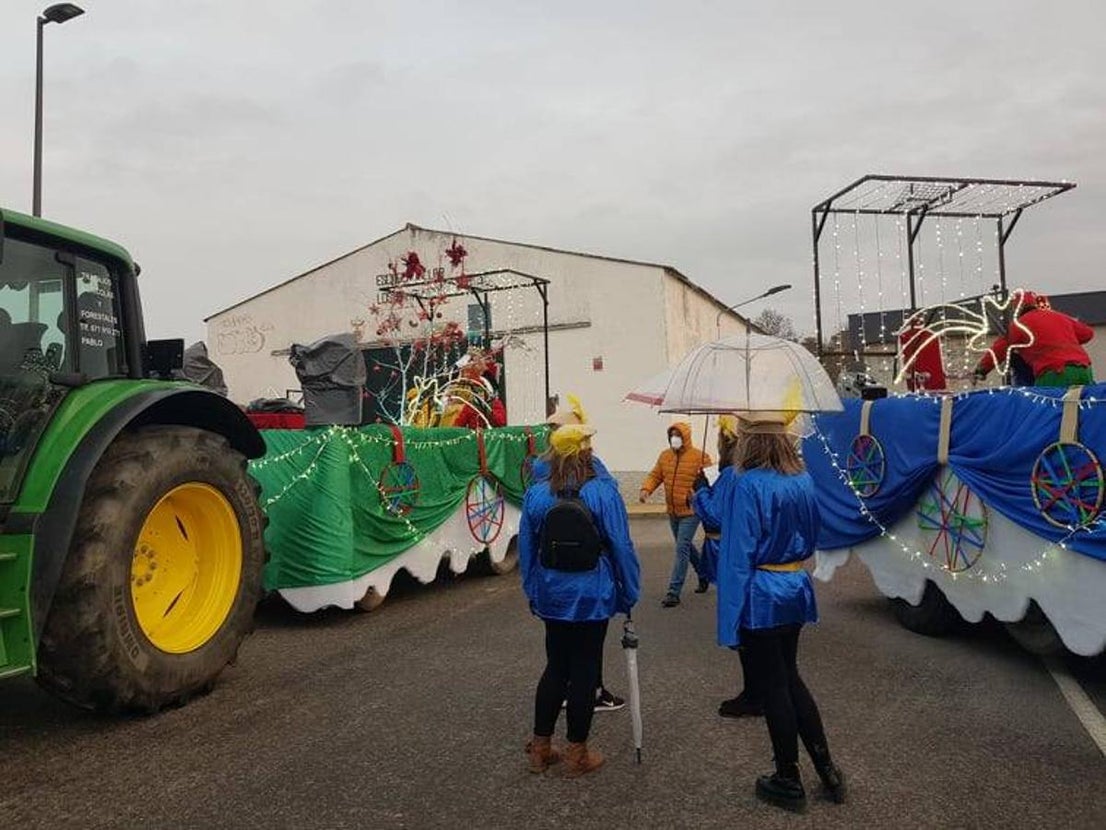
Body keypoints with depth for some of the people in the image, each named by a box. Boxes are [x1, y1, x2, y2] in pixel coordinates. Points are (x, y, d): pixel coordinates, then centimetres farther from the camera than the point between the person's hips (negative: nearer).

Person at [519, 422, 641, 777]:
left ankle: (540, 748, 27)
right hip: (592, 596, -3)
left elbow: (526, 548, 4)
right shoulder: (603, 492, -15)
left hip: (552, 597, 4)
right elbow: (621, 547, -11)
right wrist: (629, 592, 1)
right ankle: (577, 754, 21)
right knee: (584, 671, 9)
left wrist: (533, 592, 16)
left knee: (556, 667, 18)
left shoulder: (535, 494, -4)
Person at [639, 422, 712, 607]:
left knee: (682, 549, -10)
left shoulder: (700, 456, -11)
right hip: (673, 512, 7)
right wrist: (646, 489, -12)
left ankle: (674, 592, -7)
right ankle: (703, 575, 43)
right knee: (686, 547, 21)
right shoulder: (664, 456, 5)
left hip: (690, 512, -6)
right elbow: (655, 475, 6)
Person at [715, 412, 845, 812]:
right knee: (790, 677, 22)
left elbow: (738, 555, -20)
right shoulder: (803, 479, 4)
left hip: (762, 595, -7)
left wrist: (730, 619, -17)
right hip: (795, 589, 7)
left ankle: (789, 782, 22)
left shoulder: (747, 485, -19)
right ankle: (826, 768, 29)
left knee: (774, 686, 7)